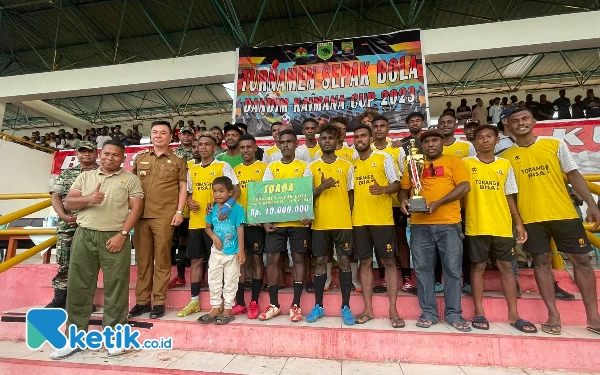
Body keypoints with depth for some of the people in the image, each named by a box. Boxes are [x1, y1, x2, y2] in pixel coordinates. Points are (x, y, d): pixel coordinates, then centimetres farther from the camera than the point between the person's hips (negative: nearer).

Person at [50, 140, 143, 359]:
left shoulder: (130, 179, 4)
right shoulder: (85, 177, 15)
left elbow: (136, 209, -3)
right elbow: (68, 203, 10)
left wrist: (122, 234, -13)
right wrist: (88, 199, -11)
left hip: (115, 237, -3)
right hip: (84, 235, 4)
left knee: (115, 288, 0)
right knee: (78, 286, 7)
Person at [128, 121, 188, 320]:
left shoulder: (178, 161, 6)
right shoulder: (140, 158, 15)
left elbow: (183, 188, 3)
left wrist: (179, 211, -7)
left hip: (164, 217, -3)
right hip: (141, 215, 4)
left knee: (162, 260, 1)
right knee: (142, 260, 9)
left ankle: (159, 302, 11)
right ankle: (142, 301, 19)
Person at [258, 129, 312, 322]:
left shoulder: (303, 167, 5)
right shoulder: (271, 168, 9)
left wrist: (307, 215, -17)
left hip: (298, 221, -1)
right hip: (276, 221, 2)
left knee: (298, 259, 4)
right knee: (272, 259, 2)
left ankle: (296, 305, 14)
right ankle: (274, 304, 16)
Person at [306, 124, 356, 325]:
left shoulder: (347, 166, 5)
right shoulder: (312, 167, 5)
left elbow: (351, 195, 9)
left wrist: (346, 215, 2)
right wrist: (321, 187, -15)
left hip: (343, 222, 0)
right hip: (320, 223, 1)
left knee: (344, 261, 5)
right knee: (320, 262, 7)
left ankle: (346, 307, 17)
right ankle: (318, 306, 19)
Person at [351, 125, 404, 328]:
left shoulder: (384, 157, 3)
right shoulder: (351, 164, 13)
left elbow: (396, 184, -1)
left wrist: (383, 189, -22)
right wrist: (348, 212, 4)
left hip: (382, 219, -3)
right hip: (359, 220, 4)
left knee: (389, 262, 2)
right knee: (365, 263, 7)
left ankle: (393, 310, 11)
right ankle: (368, 309, 16)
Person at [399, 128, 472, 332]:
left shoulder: (453, 161, 7)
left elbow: (464, 187, -5)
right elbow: (404, 188, 17)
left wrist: (439, 202, -17)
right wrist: (403, 200, -6)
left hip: (449, 224, -2)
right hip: (420, 225, 3)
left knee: (452, 269, 3)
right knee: (422, 269, 5)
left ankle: (453, 313, 18)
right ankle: (428, 313, 17)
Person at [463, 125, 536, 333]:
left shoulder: (505, 165, 10)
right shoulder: (466, 164, 0)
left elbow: (509, 197, 13)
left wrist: (519, 223, 9)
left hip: (502, 226, 3)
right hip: (476, 226, -3)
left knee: (506, 267, 8)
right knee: (478, 267, 4)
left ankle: (513, 314, 18)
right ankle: (479, 312, 13)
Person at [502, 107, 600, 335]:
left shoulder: (555, 145, 5)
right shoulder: (507, 157, 3)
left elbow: (573, 175, 5)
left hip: (564, 213, 1)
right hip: (531, 218, -1)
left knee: (581, 260, 5)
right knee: (541, 262, 3)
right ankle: (553, 315, 12)